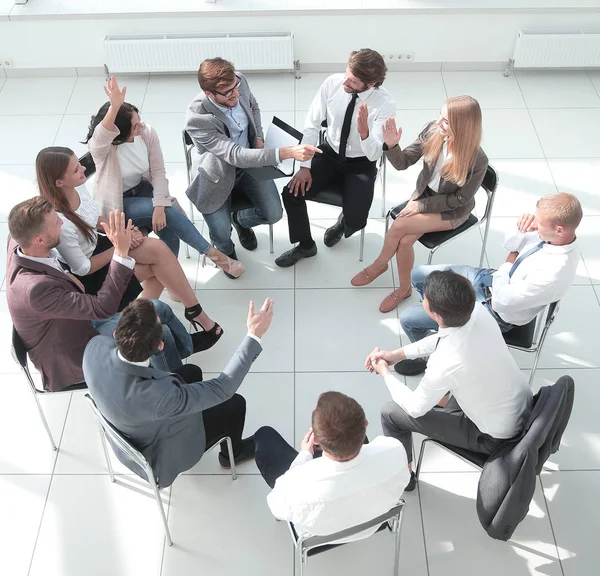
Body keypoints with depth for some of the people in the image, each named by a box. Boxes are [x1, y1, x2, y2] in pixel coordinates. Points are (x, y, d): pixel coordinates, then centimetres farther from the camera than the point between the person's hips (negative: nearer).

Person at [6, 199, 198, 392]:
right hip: (76, 353, -8)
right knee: (160, 334, -11)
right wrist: (122, 251, -41)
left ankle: (187, 347, 35)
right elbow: (103, 308, -37)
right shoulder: (35, 288, -41)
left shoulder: (19, 240, -17)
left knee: (159, 309, 6)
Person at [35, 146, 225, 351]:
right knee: (158, 263, -14)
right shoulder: (59, 223, -35)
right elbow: (83, 268, -22)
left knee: (158, 250, -11)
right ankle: (196, 313, 4)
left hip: (97, 245, 7)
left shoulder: (77, 188, -13)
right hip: (89, 276, -7)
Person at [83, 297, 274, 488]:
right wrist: (254, 336, -32)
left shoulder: (96, 346, -31)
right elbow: (222, 389, -34)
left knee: (191, 371, 20)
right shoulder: (158, 395, -47)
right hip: (160, 453, -5)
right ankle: (232, 453, 42)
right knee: (235, 404, 10)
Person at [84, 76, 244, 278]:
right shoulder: (100, 147, -26)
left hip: (142, 188, 4)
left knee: (166, 223, -25)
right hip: (117, 203, -4)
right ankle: (212, 253, -15)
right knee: (168, 211, -26)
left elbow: (158, 171, -15)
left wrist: (159, 206, -28)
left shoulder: (148, 133, -15)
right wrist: (114, 106, -69)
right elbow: (102, 135, -51)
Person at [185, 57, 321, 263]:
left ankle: (241, 219, 30)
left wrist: (259, 138, -5)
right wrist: (287, 152, -48)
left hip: (249, 162, 5)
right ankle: (226, 251, 26)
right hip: (219, 174, -4)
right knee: (221, 235, -14)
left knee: (274, 214, -6)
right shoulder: (197, 120, -36)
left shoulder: (238, 81, -18)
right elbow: (236, 155, -41)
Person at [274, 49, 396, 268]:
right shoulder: (332, 83, -16)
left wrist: (364, 132, -48)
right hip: (329, 154, 3)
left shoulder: (386, 104, -24)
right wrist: (305, 166, -13)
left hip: (361, 165, -3)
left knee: (355, 220, -24)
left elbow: (374, 155, -26)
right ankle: (305, 245, 11)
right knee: (291, 193, -16)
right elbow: (312, 125, -8)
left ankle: (344, 223, 18)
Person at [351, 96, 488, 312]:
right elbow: (403, 163, -9)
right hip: (423, 195, 4)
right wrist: (391, 145, -30)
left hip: (452, 211, -4)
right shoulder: (432, 131, -18)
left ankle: (379, 264, 8)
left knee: (399, 226, -22)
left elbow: (461, 198, -17)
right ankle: (404, 288, 6)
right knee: (405, 241, -20)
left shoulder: (477, 160, -29)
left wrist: (422, 205, -17)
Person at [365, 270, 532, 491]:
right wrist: (397, 354, 0)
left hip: (496, 437, -6)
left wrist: (385, 373, -2)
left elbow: (415, 408, -16)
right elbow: (441, 339, 4)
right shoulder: (479, 313, -19)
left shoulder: (445, 363, -37)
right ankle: (444, 399, 49)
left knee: (391, 413, 4)